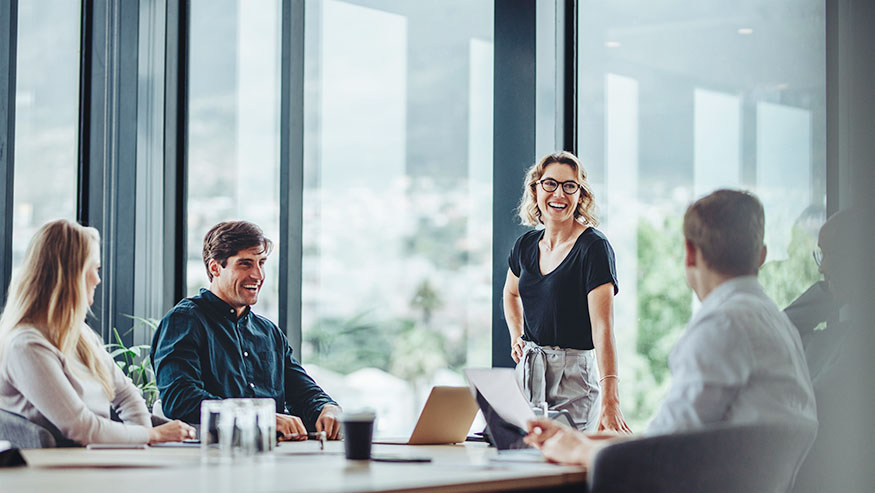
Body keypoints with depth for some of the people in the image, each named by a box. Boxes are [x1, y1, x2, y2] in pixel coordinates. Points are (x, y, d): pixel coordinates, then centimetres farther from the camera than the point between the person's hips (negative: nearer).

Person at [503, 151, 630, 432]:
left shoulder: (594, 248, -13)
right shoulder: (526, 246, 7)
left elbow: (603, 328, -24)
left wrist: (609, 401, -34)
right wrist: (516, 338, 12)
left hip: (574, 375, -6)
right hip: (528, 372, 6)